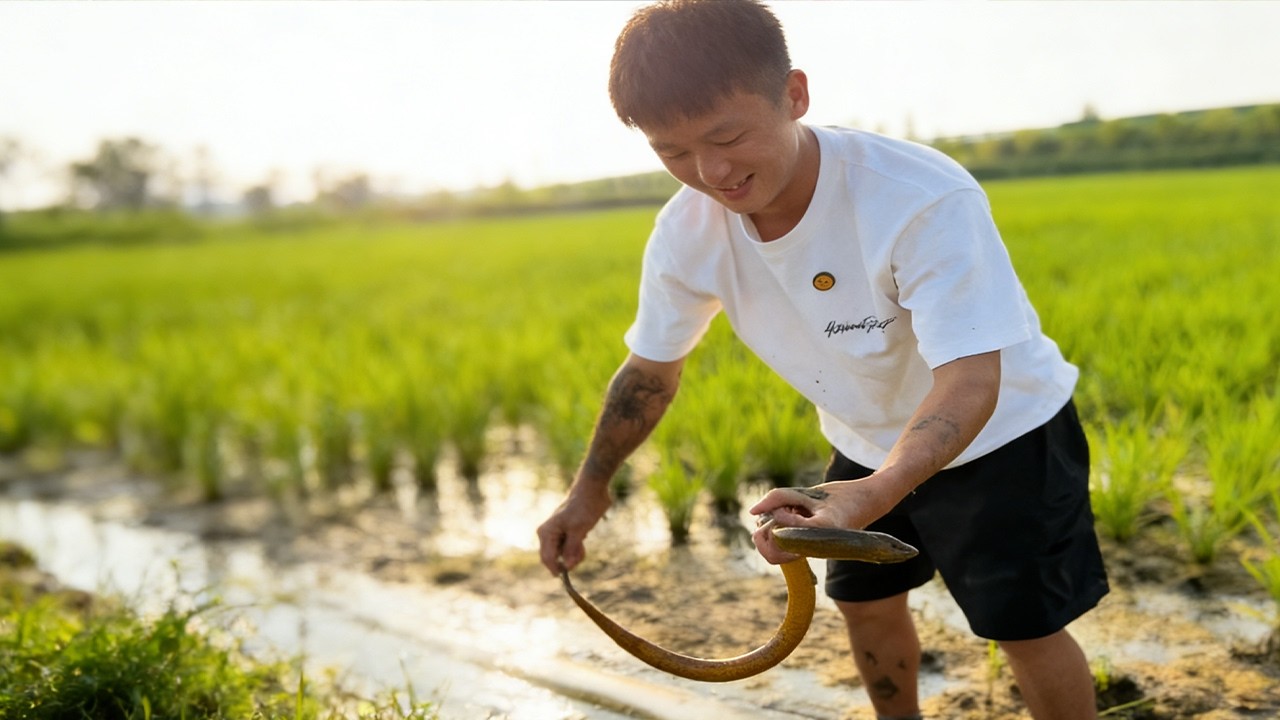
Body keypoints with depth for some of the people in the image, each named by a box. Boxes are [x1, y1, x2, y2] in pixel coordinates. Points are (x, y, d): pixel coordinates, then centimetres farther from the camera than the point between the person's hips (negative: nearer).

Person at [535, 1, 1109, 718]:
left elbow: (970, 380, -40)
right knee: (866, 602, 17)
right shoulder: (686, 234, -20)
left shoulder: (924, 199, -36)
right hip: (869, 447, 5)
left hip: (999, 431, -5)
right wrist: (590, 489, 3)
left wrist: (875, 493, -58)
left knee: (1026, 628, -2)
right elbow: (651, 368, -3)